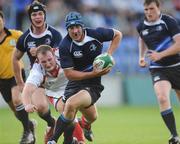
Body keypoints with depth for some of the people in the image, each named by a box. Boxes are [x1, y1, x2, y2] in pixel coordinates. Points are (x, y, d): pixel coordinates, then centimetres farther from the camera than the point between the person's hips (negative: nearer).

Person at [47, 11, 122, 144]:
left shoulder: (95, 34, -10)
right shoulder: (65, 46, -13)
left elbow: (118, 34, 9)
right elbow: (69, 74, -12)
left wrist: (109, 55, -4)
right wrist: (93, 73, -21)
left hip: (93, 85, -2)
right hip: (74, 84, 2)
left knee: (71, 104, -24)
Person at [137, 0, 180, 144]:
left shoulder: (168, 21, -13)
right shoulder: (141, 26, 3)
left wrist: (160, 55, -26)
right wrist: (142, 56, 14)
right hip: (158, 69, 2)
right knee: (162, 98, -24)